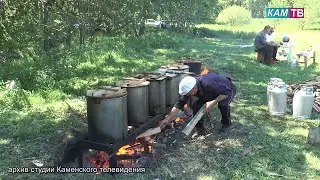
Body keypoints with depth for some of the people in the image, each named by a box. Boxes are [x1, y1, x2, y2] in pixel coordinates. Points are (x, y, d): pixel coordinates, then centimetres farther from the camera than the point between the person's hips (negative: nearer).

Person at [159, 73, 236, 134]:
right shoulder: (189, 87, -23)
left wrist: (213, 103, -40)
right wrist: (167, 119, -20)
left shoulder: (208, 84, -44)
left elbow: (227, 91, -36)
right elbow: (179, 104, -17)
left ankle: (226, 123, -6)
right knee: (195, 103, -17)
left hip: (228, 90, -5)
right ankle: (199, 126, 3)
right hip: (211, 94, 5)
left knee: (223, 103, -35)